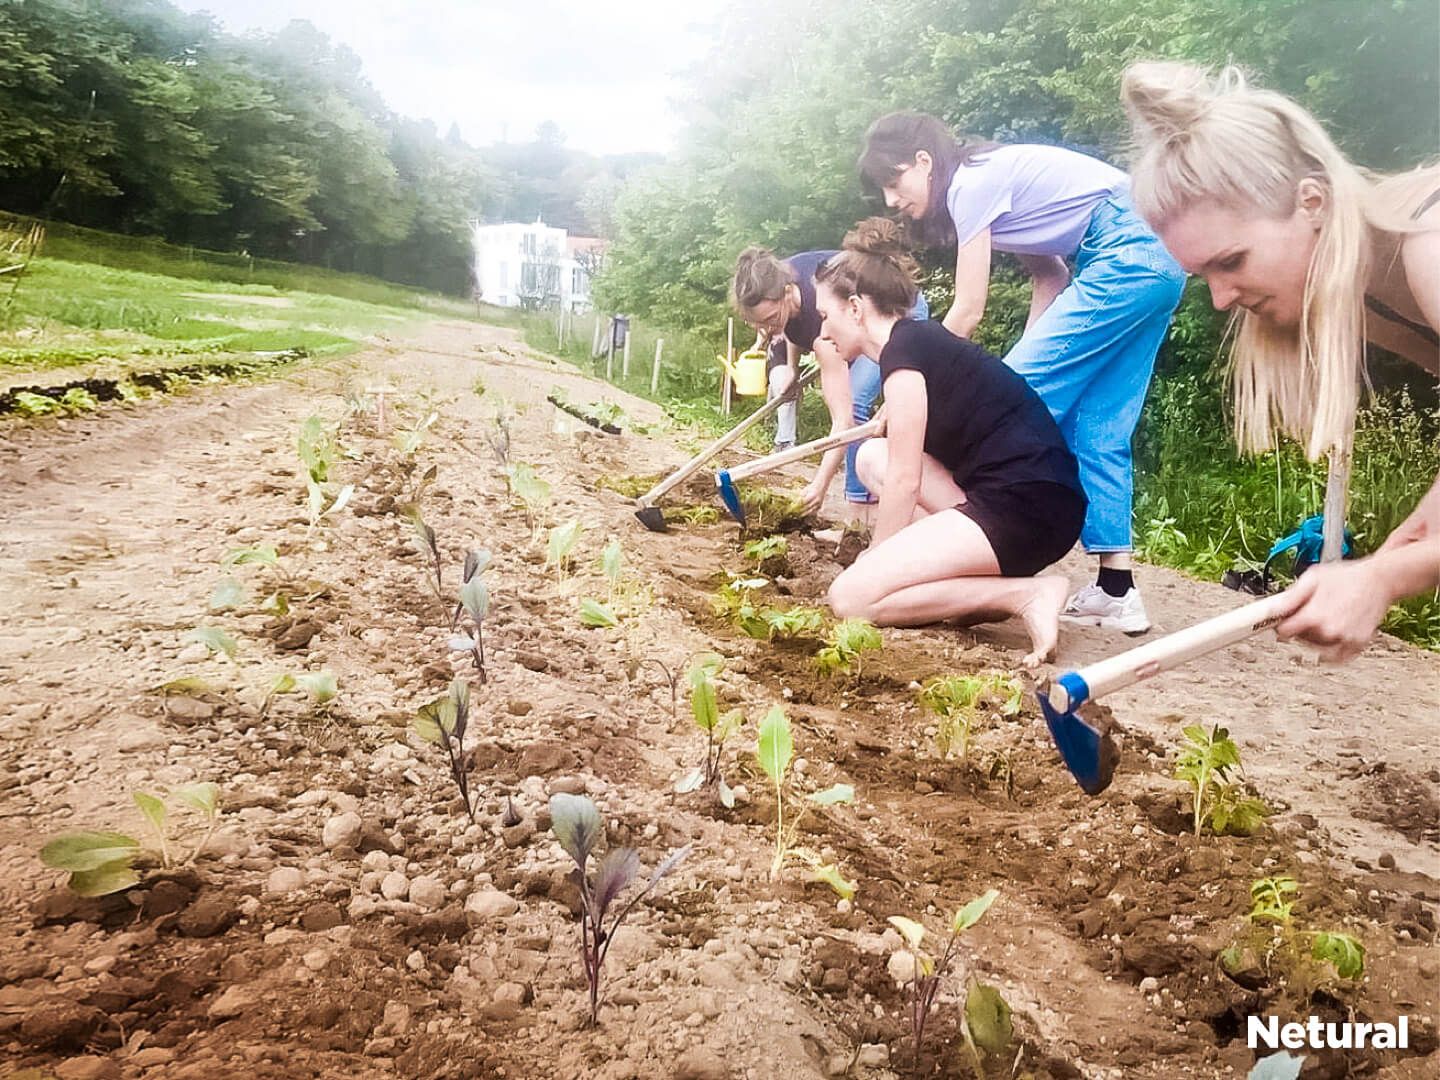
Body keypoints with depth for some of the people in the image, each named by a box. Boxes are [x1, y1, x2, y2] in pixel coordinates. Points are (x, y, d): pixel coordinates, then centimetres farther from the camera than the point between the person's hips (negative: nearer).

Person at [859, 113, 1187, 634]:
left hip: (1125, 255, -10)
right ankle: (1116, 590, 6)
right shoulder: (992, 179, 18)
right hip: (1160, 261, 10)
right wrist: (1030, 361, 6)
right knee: (1096, 432, 6)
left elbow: (967, 312, -10)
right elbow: (1050, 276, 15)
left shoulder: (971, 183, -9)